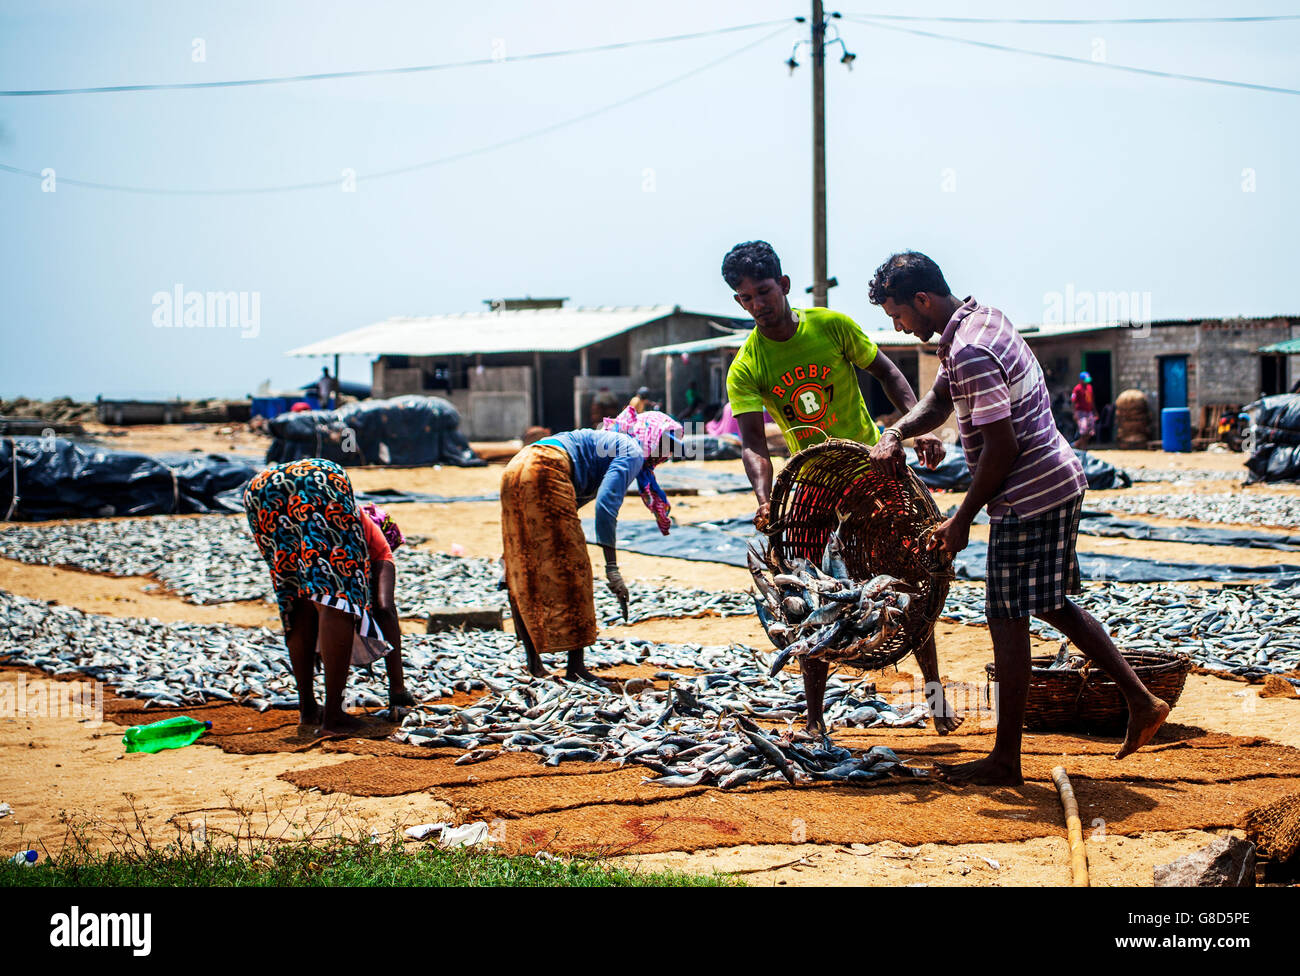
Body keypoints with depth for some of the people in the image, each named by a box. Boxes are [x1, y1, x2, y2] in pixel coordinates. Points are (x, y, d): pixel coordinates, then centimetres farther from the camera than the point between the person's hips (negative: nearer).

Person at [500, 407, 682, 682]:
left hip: (513, 472, 10)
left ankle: (533, 663, 21)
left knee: (525, 573, 14)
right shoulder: (632, 452, 1)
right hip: (543, 473, -10)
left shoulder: (612, 442, 30)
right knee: (570, 569, -2)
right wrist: (612, 569, -18)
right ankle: (575, 667, 0)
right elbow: (606, 504, -14)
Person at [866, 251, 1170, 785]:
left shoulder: (970, 353, -22)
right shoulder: (980, 319, 10)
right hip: (1060, 480, 10)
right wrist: (895, 434, 1)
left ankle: (1005, 760, 5)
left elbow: (1002, 446, -24)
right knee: (1053, 606, 20)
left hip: (1030, 497, -10)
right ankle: (1140, 700, 23)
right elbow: (938, 400, 20)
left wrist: (962, 519, -14)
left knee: (1007, 620, -3)